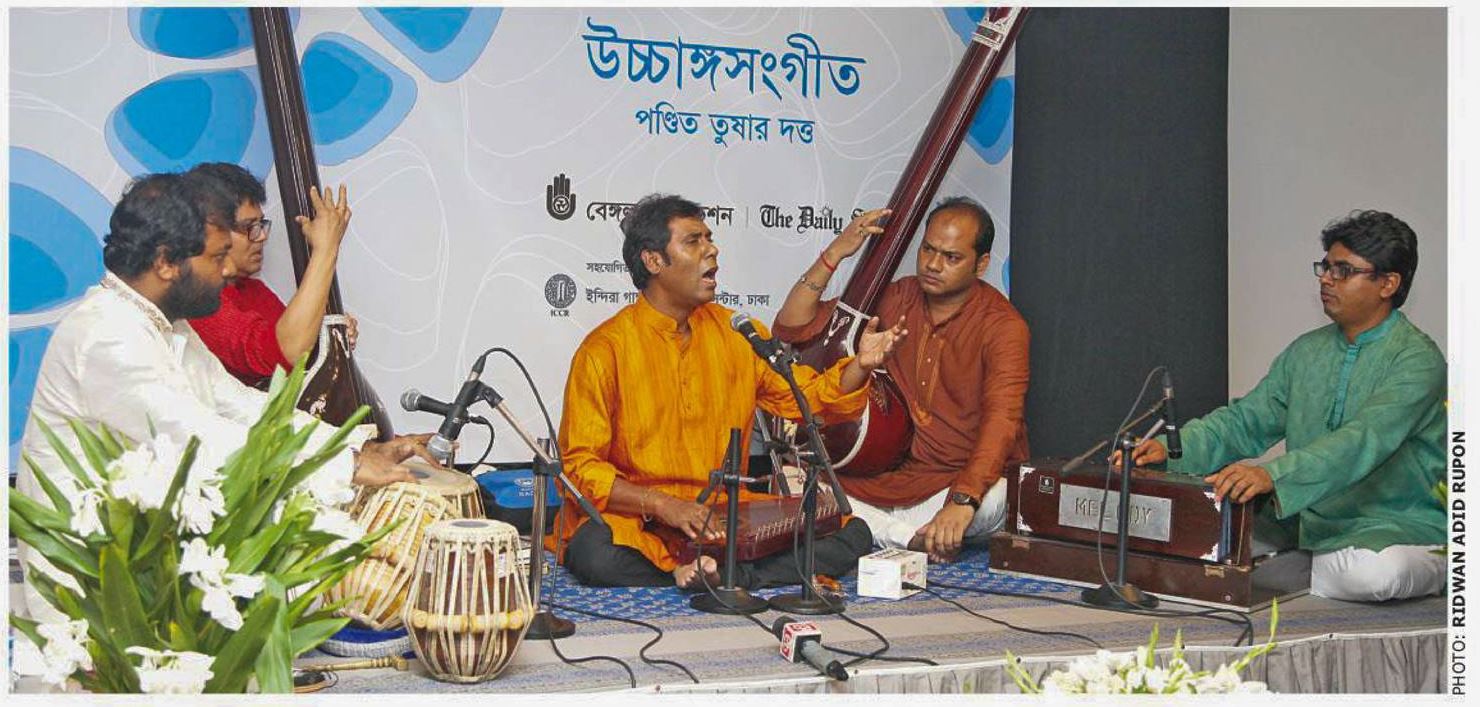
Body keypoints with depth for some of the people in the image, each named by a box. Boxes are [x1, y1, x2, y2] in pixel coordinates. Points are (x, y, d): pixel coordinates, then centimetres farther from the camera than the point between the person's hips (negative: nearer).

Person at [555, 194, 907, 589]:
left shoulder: (737, 333, 11)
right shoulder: (605, 350, -5)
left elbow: (809, 396, 15)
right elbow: (579, 467, -9)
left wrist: (861, 366, -6)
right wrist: (660, 505, -23)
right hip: (634, 521, -4)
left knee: (854, 534, -12)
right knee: (593, 552, -38)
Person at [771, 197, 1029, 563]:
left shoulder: (1002, 325, -11)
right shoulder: (895, 299, 4)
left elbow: (1001, 419, -26)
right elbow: (791, 327, 4)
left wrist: (963, 501, -42)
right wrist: (834, 254, -9)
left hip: (967, 480, -4)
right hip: (891, 478, 4)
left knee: (996, 499, -38)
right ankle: (912, 539, -15)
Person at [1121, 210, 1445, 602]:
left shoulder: (1417, 358, -12)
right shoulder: (1306, 351, 12)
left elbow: (1362, 441, -28)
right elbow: (1245, 419, 8)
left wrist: (1272, 475, -43)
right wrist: (1171, 448, -10)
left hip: (1400, 531, -5)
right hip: (1312, 529, 5)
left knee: (1373, 571, -40)